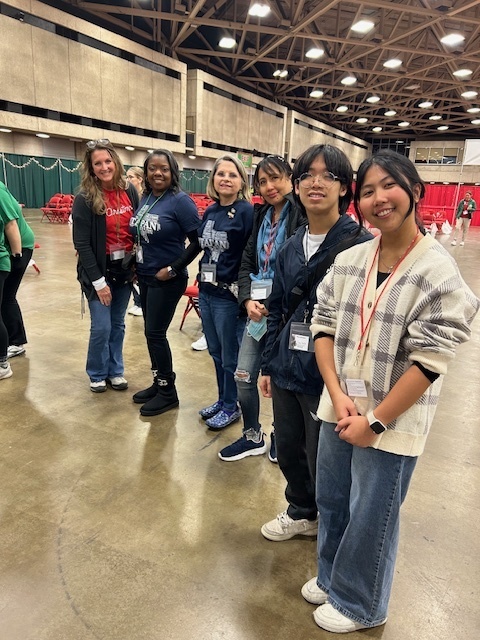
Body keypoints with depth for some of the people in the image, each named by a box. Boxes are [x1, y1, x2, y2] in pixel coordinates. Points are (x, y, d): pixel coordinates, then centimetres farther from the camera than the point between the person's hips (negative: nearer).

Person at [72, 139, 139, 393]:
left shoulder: (129, 192, 1)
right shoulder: (84, 199, -11)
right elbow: (82, 244, -13)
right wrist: (98, 280, -16)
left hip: (125, 269, 4)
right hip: (100, 270, -4)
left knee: (118, 325, 13)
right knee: (101, 327, -1)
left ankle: (115, 371, 29)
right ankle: (97, 374, 22)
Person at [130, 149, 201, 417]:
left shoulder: (180, 201, -14)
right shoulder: (145, 199, 8)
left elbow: (198, 241, -17)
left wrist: (173, 269, -18)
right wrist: (136, 264, 8)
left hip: (167, 280, -7)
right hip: (145, 277, 7)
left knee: (155, 333, -3)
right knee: (152, 332, 13)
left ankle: (168, 392, 12)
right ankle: (159, 383, 28)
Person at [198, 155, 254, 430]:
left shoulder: (247, 211, -12)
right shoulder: (210, 211, 9)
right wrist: (203, 279, 14)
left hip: (229, 295, -7)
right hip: (206, 291, 7)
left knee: (230, 356, 7)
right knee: (215, 352, 18)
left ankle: (231, 407, 26)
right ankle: (222, 400, 36)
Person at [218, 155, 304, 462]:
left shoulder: (302, 216, -12)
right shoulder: (261, 216, 11)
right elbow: (246, 263, 11)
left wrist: (274, 306, -18)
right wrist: (248, 300, -5)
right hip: (257, 310, 6)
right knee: (244, 377, 10)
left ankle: (280, 436, 35)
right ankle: (253, 436, 32)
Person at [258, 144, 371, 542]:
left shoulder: (361, 245, -13)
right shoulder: (291, 247, 7)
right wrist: (269, 365, 14)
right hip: (287, 371, 6)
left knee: (323, 462, 11)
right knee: (288, 450, 20)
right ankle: (302, 513, 47)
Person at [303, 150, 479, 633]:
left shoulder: (438, 272, -15)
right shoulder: (348, 261, 1)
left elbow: (428, 362, -17)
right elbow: (324, 327, 2)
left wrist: (376, 421, -15)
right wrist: (337, 395, -10)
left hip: (393, 422, -5)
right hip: (339, 409, 5)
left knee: (370, 517, 12)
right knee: (330, 501, 21)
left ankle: (358, 604, 39)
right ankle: (330, 577, 48)